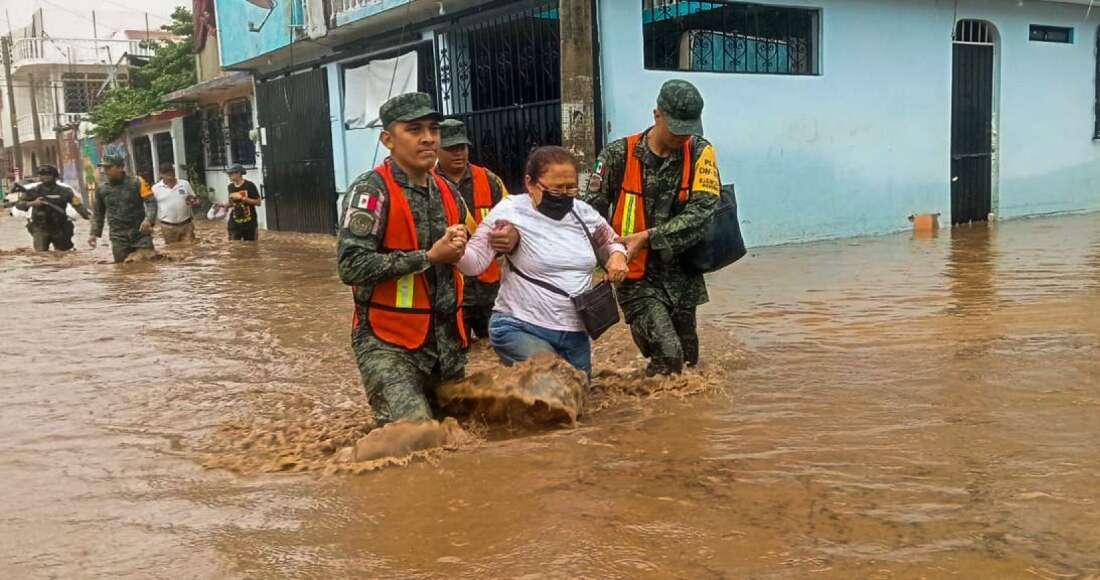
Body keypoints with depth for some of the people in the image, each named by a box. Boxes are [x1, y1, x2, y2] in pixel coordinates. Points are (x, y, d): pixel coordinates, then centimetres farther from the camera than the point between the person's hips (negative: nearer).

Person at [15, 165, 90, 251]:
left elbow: (78, 205, -6)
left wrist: (88, 216, -22)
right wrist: (32, 203, -23)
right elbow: (19, 204, -4)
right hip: (40, 229, -1)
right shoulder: (33, 191, -1)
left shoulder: (65, 190, -1)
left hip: (59, 229, 1)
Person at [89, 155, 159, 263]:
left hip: (140, 233, -3)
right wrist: (94, 233, 9)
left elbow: (151, 202, -8)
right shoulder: (101, 189, 10)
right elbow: (99, 214, 18)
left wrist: (149, 220, -25)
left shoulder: (137, 183, -3)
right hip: (119, 238, 3)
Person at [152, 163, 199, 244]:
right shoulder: (156, 188, 1)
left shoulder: (185, 184, 5)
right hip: (168, 227, -1)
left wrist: (194, 203, -12)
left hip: (186, 224, 1)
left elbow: (195, 199, 11)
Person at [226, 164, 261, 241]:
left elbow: (258, 202, -11)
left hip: (249, 223, -3)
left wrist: (242, 198, -18)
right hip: (235, 223, 4)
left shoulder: (249, 185, -9)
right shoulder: (231, 187, 6)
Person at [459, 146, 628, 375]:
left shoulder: (584, 213, 3)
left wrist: (617, 255, -2)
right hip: (520, 329, -6)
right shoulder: (510, 212, -13)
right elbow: (474, 262, -15)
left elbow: (611, 241, 21)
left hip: (575, 333, 6)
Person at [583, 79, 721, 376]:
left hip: (682, 276, 3)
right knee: (668, 354, -19)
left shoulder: (699, 152, -2)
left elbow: (701, 211, -14)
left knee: (688, 360, 13)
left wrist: (647, 237, -22)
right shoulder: (619, 154, -6)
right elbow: (592, 212, -1)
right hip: (638, 277, -3)